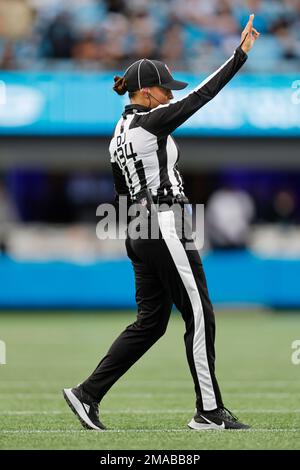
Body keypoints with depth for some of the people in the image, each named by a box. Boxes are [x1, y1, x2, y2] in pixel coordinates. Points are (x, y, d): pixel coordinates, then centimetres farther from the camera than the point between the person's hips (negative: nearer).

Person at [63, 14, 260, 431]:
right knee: (200, 316, -2)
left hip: (139, 234, 9)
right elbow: (202, 96, -19)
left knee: (150, 322, 11)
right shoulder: (151, 123, -13)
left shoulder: (119, 134, 13)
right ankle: (209, 412, 3)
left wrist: (136, 248, 22)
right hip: (166, 228, -9)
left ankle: (88, 393, 5)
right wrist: (242, 53, -19)